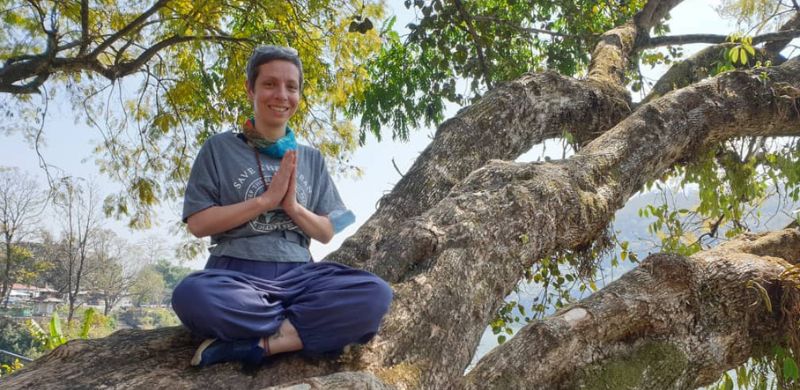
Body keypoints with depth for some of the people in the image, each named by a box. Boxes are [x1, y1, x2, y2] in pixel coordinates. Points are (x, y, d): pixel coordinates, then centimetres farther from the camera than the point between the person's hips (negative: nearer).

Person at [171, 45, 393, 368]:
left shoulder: (311, 158, 16)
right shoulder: (220, 148, 6)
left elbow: (326, 233, 13)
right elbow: (198, 224, -2)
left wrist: (293, 206, -7)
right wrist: (266, 199, -9)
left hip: (297, 275, 3)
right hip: (235, 274, -2)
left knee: (375, 294, -26)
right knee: (191, 295, -39)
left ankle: (254, 345, -24)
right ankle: (305, 331, -20)